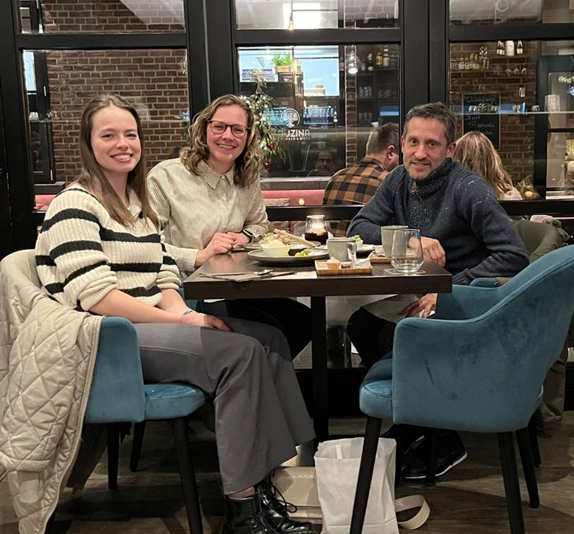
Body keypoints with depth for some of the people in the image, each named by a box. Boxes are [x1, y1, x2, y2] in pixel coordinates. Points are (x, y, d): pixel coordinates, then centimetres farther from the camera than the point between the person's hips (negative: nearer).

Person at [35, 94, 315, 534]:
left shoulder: (138, 204, 17)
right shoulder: (76, 207, -9)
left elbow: (164, 278, 13)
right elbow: (97, 298, -19)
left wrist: (182, 312, -10)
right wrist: (182, 321, -18)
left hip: (151, 326, 8)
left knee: (270, 339, -8)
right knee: (240, 352, -24)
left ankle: (270, 480, -8)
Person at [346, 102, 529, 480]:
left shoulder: (468, 190, -18)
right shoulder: (400, 180, 2)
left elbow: (514, 257, -23)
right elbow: (358, 227, -2)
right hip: (420, 294, 7)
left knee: (395, 337, -27)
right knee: (360, 325, -13)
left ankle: (443, 443, -3)